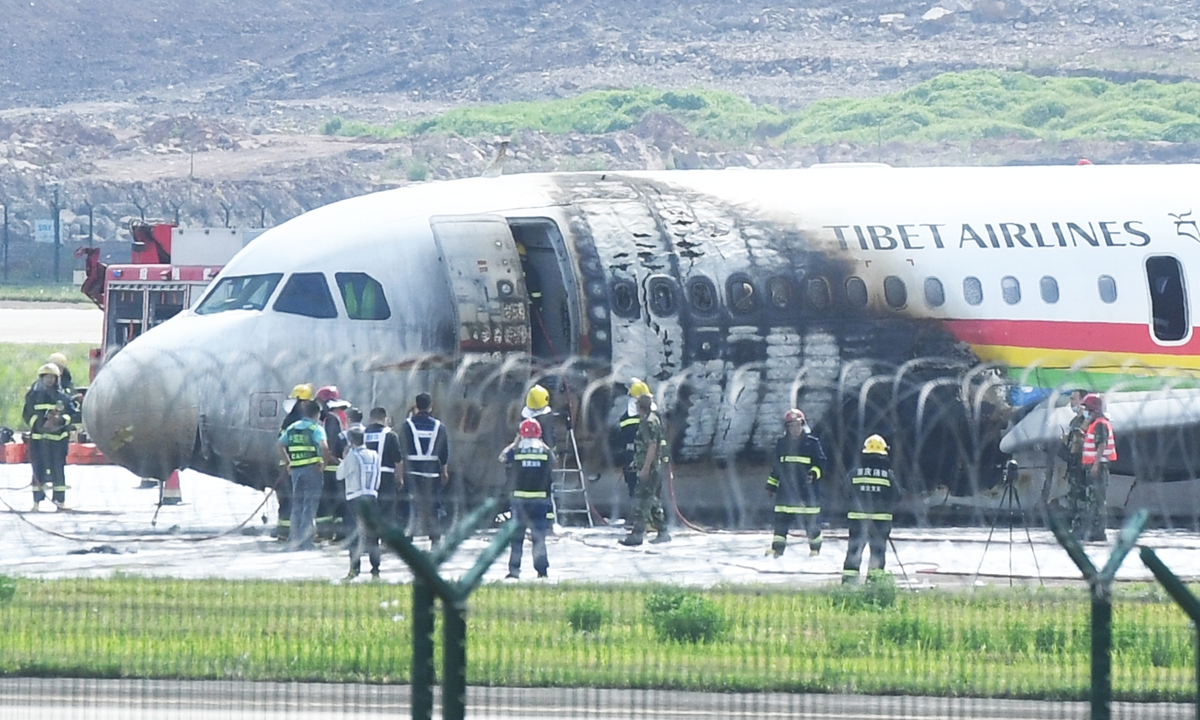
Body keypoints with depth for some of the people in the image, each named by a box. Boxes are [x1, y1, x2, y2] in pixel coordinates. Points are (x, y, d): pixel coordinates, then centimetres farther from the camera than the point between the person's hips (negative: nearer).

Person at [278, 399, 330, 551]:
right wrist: (324, 461, -11)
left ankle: (295, 540, 13)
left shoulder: (292, 428, 11)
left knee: (297, 504, 13)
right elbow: (324, 446, -24)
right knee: (310, 504, -1)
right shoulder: (316, 428, -8)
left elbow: (280, 444, 16)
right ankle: (306, 541, -7)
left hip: (295, 470, 5)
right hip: (312, 469, -5)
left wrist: (288, 462, 19)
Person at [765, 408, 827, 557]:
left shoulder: (812, 443, -1)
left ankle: (815, 548, 14)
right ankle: (777, 548, 3)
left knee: (811, 521, 2)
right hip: (786, 488, 3)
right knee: (781, 520, -1)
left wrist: (814, 473, -20)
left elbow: (821, 462, -1)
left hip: (807, 489, -3)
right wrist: (771, 484, 19)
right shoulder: (782, 444, 12)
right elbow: (777, 467, 20)